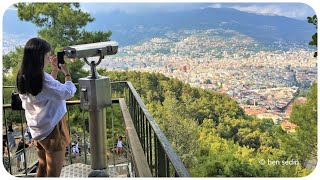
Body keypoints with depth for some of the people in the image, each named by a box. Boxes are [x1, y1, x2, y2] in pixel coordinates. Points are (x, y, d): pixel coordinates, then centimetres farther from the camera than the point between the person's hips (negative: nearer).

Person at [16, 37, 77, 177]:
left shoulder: (23, 77, 1)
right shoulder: (42, 78, -25)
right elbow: (68, 92, -17)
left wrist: (54, 70, 6)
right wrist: (66, 73, -5)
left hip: (37, 129, 8)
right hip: (51, 129, -8)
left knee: (42, 168, 22)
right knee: (53, 172, 6)